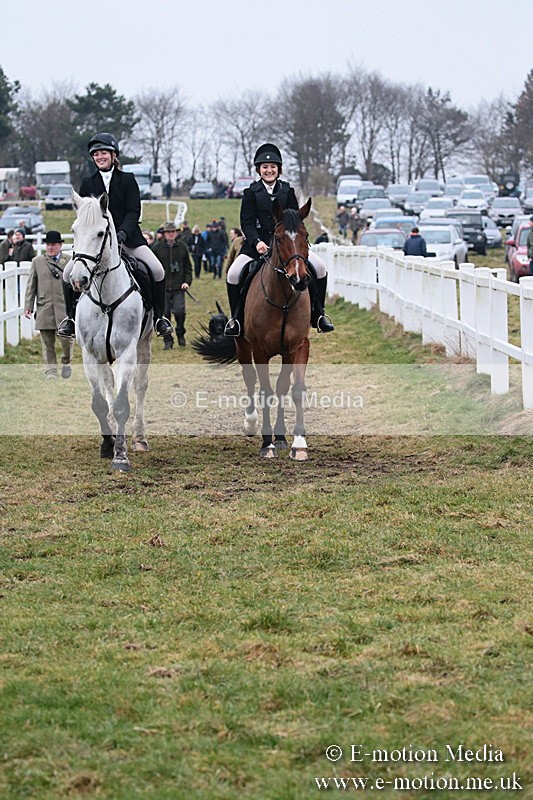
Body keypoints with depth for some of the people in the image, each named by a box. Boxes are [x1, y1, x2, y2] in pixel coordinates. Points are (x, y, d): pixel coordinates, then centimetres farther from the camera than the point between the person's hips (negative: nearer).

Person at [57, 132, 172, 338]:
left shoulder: (128, 180, 4)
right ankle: (71, 316, 2)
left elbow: (134, 211, -4)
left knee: (157, 270, -21)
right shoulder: (88, 183, 10)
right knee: (69, 272, -17)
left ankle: (159, 316, -3)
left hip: (128, 237, -1)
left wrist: (123, 233, -22)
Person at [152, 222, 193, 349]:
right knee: (164, 314, 0)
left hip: (179, 287, 0)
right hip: (162, 287, 0)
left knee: (179, 311, -13)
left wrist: (187, 281, 1)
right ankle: (168, 341, 12)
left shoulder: (182, 247, 7)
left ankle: (180, 334, 13)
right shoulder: (157, 247, 1)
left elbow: (188, 267, 14)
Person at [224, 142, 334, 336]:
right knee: (233, 275, -21)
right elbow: (246, 223, -4)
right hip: (257, 244, -1)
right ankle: (237, 318, 0)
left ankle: (317, 315, 0)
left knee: (320, 268, -14)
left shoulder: (287, 191, 8)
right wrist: (257, 242, -21)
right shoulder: (251, 193, 2)